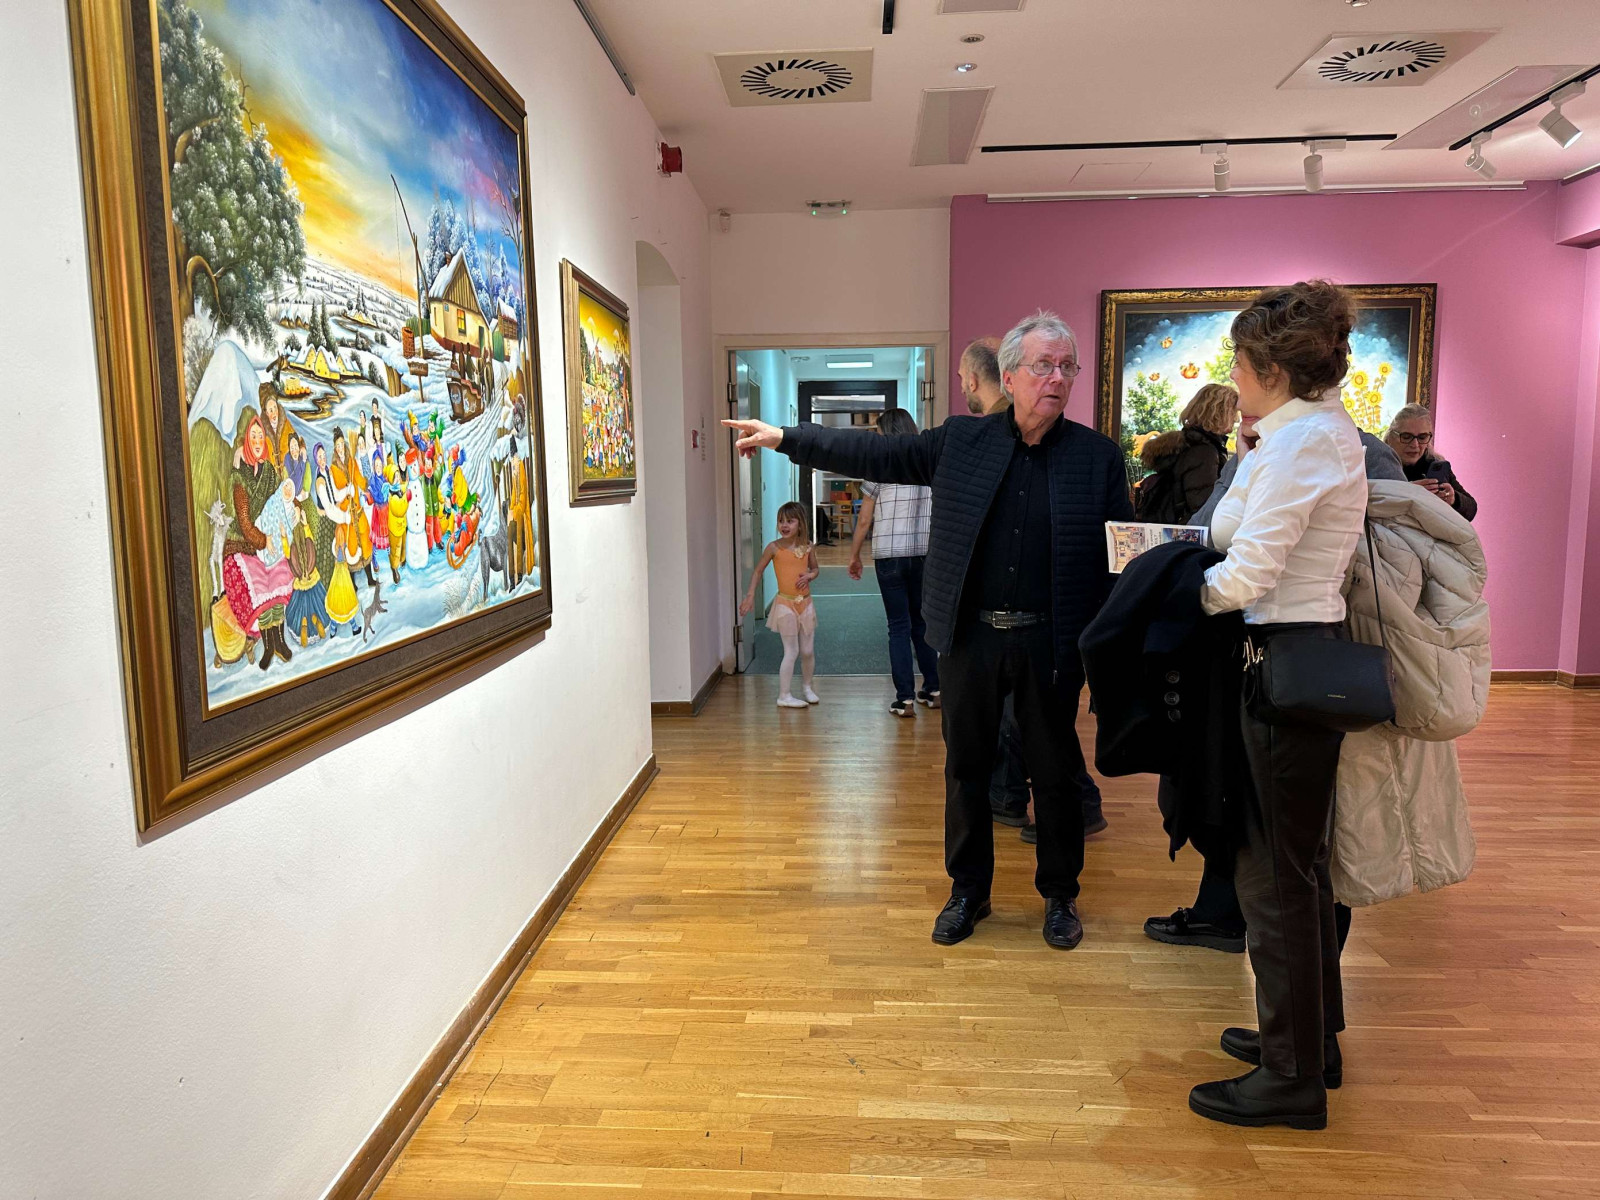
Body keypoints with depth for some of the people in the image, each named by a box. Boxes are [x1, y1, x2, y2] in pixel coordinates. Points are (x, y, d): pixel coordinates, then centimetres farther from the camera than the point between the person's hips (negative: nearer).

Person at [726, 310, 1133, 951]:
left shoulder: (1099, 456, -1)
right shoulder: (961, 441, 2)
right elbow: (875, 454, 5)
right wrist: (785, 438, 2)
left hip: (1051, 643, -1)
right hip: (971, 637, 2)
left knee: (1054, 772, 11)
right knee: (966, 769, 12)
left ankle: (1059, 896, 32)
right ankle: (967, 892, 31)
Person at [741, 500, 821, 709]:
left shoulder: (808, 547, 0)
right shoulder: (774, 548, -8)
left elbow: (816, 568, 15)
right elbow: (758, 570, 0)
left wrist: (809, 575, -7)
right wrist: (750, 595, -5)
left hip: (805, 602, 4)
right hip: (785, 604, -4)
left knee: (808, 651, 11)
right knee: (791, 651, -5)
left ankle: (808, 687, 33)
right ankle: (784, 695, 4)